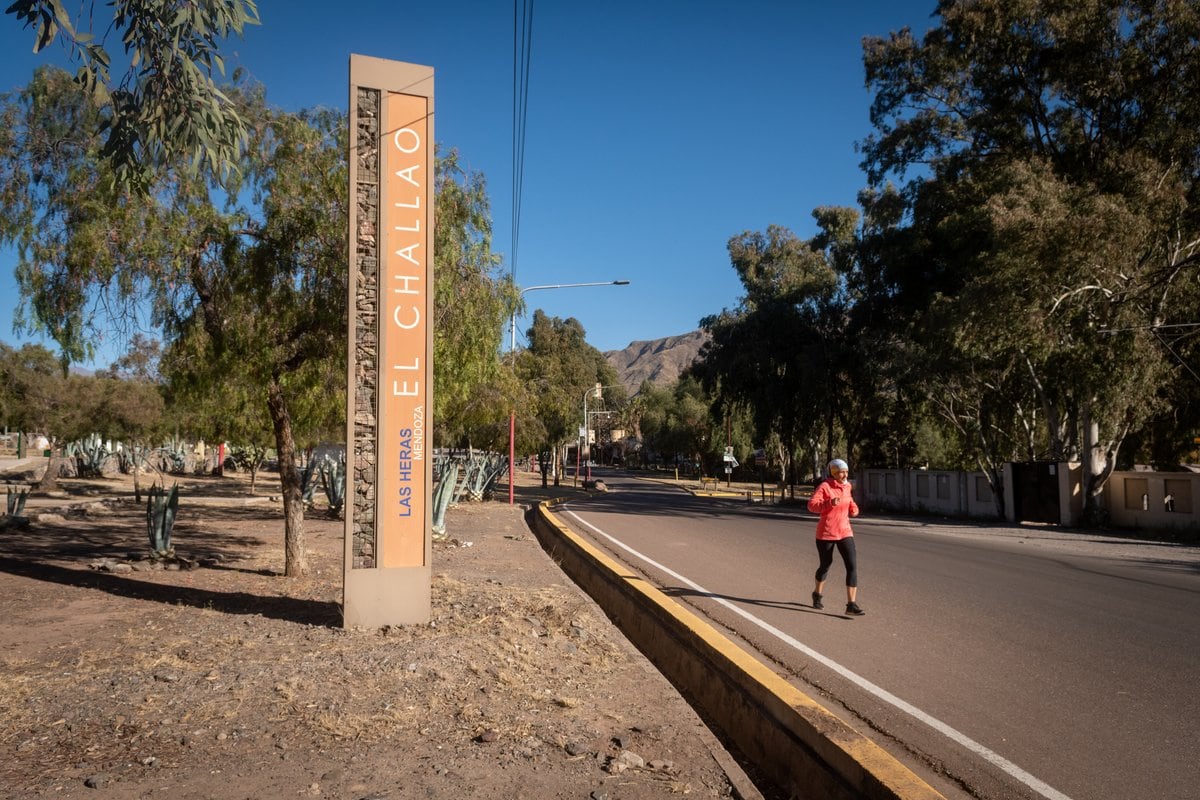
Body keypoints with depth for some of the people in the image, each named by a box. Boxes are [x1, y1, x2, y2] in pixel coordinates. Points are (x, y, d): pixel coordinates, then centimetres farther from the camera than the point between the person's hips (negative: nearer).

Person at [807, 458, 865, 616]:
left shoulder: (846, 486, 5)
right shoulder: (824, 486, -13)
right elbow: (811, 505, -22)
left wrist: (853, 508, 5)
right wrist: (830, 503, -37)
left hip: (844, 532, 4)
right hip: (826, 533, -4)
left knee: (852, 566, -12)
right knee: (826, 565, 13)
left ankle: (851, 605, -11)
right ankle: (817, 594, 41)